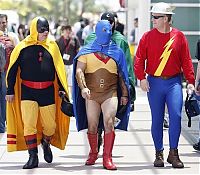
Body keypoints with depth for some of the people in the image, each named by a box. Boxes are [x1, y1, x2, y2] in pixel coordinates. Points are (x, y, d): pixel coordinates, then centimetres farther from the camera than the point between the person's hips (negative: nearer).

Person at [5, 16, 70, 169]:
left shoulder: (52, 46, 4)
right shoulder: (23, 47, -2)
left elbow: (59, 68, 10)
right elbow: (13, 70, 3)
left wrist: (62, 88, 7)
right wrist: (10, 91, 1)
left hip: (48, 92, 2)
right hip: (28, 92, -2)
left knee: (50, 125, 6)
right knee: (29, 125, -7)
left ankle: (46, 144, 37)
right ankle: (33, 157, 1)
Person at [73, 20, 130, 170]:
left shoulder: (117, 52, 11)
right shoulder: (87, 51, 5)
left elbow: (121, 75, 16)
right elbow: (79, 71, -5)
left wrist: (124, 94, 12)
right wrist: (83, 87, -20)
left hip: (110, 93, 0)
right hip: (91, 93, 0)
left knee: (109, 122, -16)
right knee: (92, 126, 5)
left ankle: (107, 158, -13)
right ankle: (93, 153, 28)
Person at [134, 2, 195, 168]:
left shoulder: (179, 36, 2)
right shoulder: (148, 36, 2)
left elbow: (186, 60, 4)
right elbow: (139, 58, 1)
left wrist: (190, 81, -1)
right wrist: (142, 77, -12)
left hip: (174, 82, -1)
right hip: (154, 83, 1)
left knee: (176, 115, -12)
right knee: (157, 119, 5)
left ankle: (173, 153, -1)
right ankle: (159, 154, 17)